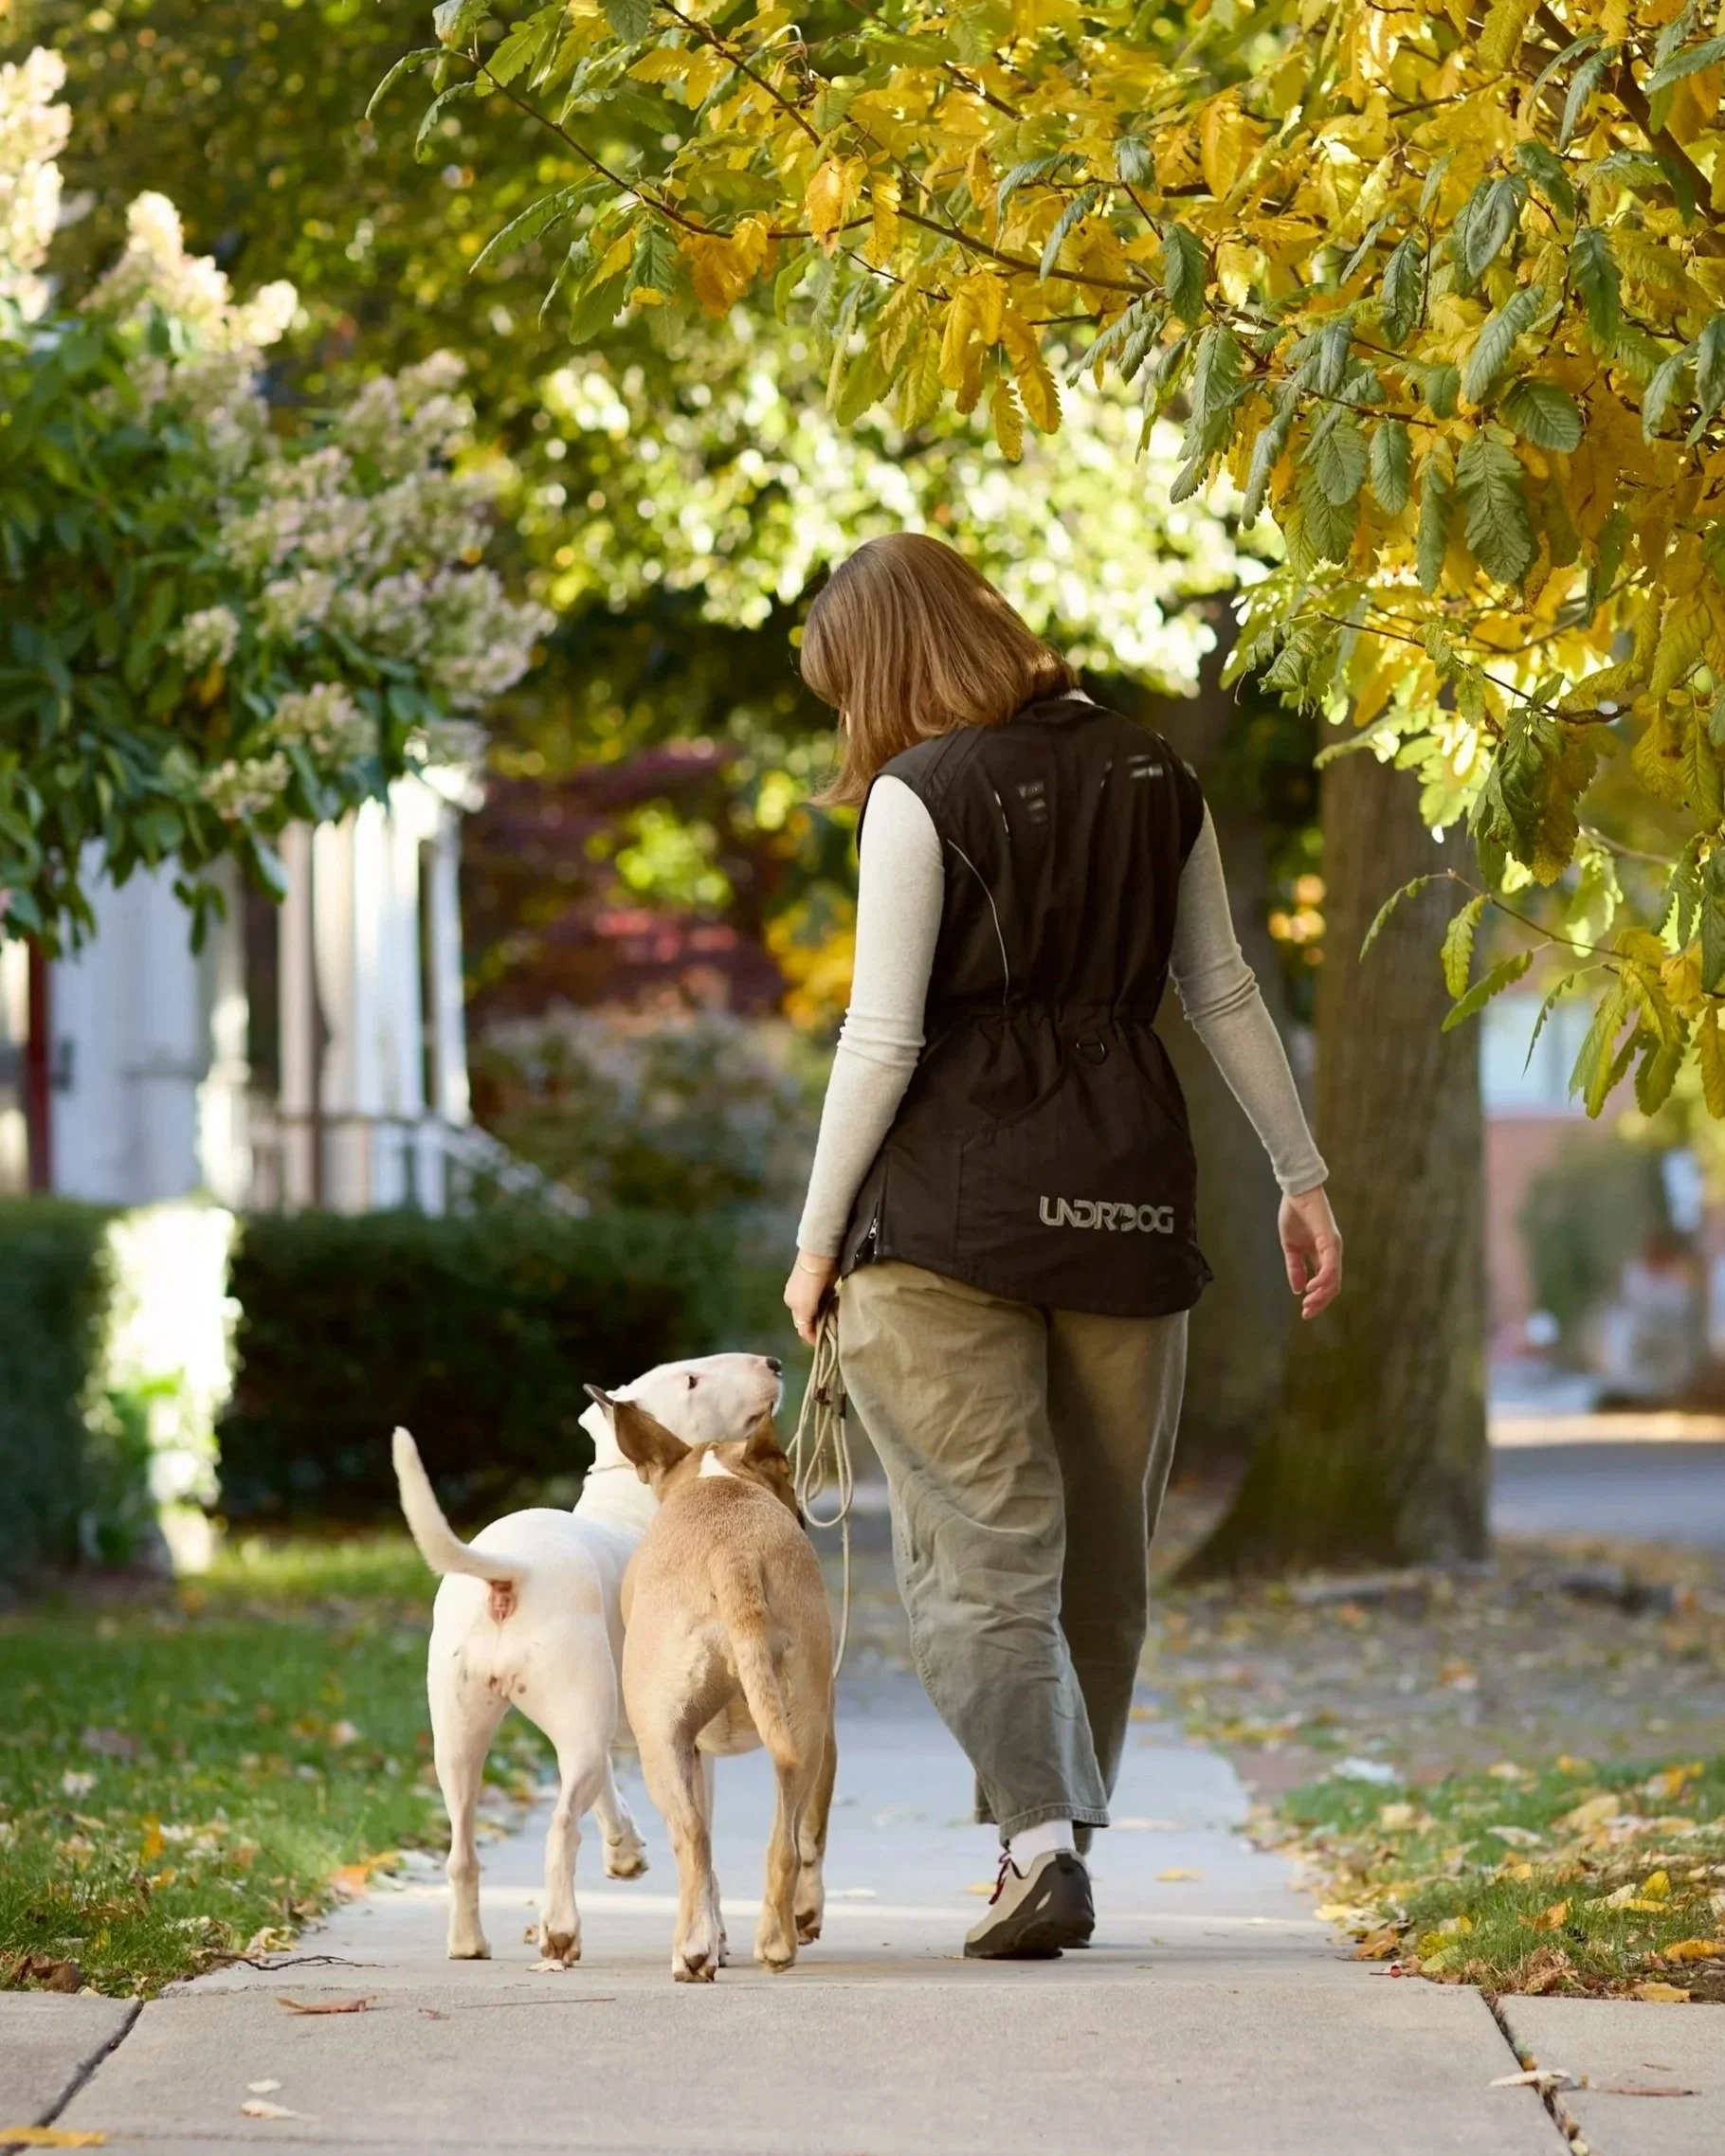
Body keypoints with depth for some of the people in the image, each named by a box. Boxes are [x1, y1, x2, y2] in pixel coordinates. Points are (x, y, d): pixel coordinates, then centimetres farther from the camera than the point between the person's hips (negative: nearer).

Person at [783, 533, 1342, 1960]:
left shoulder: (924, 795, -8)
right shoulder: (1151, 773, 9)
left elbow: (884, 1038, -10)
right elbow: (1223, 993, 12)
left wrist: (818, 1239, -3)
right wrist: (1302, 1175, 18)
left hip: (955, 1199, -5)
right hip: (1128, 1196, 5)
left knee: (978, 1549, -2)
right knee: (1105, 1546, 15)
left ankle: (1042, 1847, -16)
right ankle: (1069, 1831, 23)